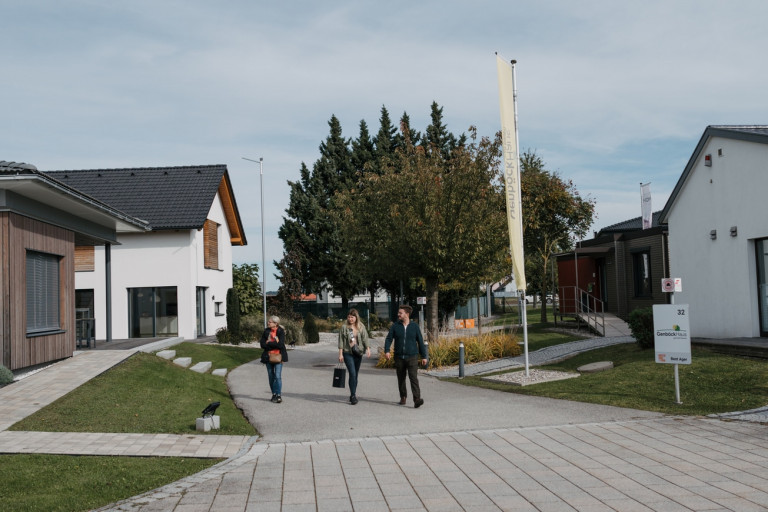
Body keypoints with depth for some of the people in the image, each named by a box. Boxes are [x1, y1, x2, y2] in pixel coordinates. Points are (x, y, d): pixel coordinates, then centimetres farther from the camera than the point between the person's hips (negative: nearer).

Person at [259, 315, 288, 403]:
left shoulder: (281, 331, -6)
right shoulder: (266, 331, 6)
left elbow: (281, 344, -18)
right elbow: (262, 344, -3)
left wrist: (268, 343, -10)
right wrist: (275, 344, -14)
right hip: (268, 356, 4)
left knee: (278, 376, -10)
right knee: (271, 376, 8)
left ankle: (278, 395, -8)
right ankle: (274, 394, 19)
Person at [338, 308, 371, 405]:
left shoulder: (361, 327, 4)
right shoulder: (344, 327, -1)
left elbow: (365, 339, 2)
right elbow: (341, 341, 0)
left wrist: (368, 349, -11)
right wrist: (340, 354, -5)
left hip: (358, 353, 3)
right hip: (348, 353, -3)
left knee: (355, 374, 10)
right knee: (352, 373, -14)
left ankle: (353, 394, 23)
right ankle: (353, 396, -12)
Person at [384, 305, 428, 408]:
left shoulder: (414, 327, 2)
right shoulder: (395, 326, 4)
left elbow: (420, 342, 7)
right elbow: (389, 339, 1)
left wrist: (424, 356, 7)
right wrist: (386, 351, -16)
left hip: (412, 357, -2)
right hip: (399, 357, 2)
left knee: (413, 377, -14)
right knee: (401, 379, 11)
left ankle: (417, 399, -21)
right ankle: (403, 397, 28)